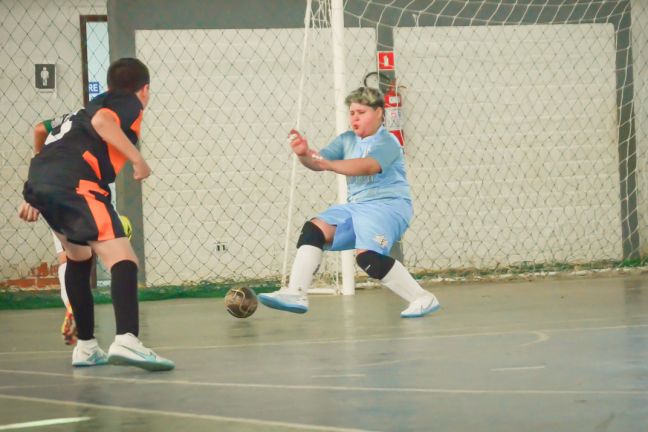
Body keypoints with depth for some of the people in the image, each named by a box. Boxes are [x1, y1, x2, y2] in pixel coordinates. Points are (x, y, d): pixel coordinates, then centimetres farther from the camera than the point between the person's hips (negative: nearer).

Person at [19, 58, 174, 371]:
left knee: (79, 257, 29)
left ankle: (85, 347, 31)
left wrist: (35, 199, 30)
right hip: (74, 184, -9)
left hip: (39, 181, 9)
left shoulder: (97, 103, 34)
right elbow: (102, 121, -12)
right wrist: (137, 159, -9)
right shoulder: (131, 103, 10)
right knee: (122, 260, -16)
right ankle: (126, 341, -38)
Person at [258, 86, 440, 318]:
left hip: (388, 205, -8)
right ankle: (296, 294, -9)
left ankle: (422, 298, -14)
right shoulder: (347, 140, 12)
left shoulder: (387, 142, -10)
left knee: (367, 256, -27)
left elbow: (367, 166, -29)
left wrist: (330, 164, -41)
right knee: (314, 229, -7)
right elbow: (320, 160, -1)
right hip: (357, 206, 8)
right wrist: (305, 154, -24)